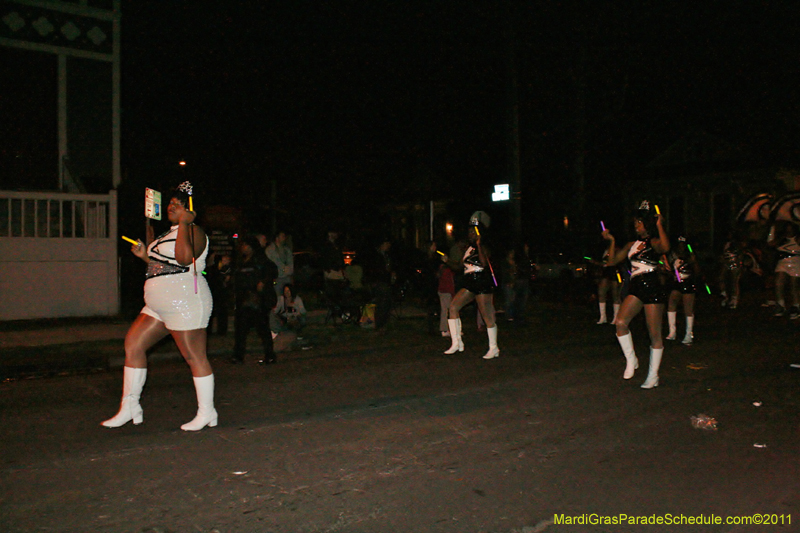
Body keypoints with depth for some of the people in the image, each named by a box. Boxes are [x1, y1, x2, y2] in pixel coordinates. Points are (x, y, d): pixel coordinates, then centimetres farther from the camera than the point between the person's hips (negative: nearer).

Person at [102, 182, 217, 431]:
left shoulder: (194, 232, -9)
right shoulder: (170, 233, 21)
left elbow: (184, 258, -30)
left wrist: (184, 222, -21)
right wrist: (145, 256, 14)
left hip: (186, 304, -10)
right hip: (159, 305, 10)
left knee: (195, 357, -4)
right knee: (132, 344, 7)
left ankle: (207, 413, 8)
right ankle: (130, 407, 15)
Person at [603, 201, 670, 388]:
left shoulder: (654, 242, -2)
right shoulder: (632, 245, 16)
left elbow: (665, 247, -27)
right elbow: (612, 261, 18)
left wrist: (659, 225, -20)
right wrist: (612, 241, 9)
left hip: (653, 289, -5)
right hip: (636, 289, 5)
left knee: (654, 334, 0)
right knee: (620, 322, -18)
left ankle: (653, 375, 10)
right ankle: (631, 360, 2)